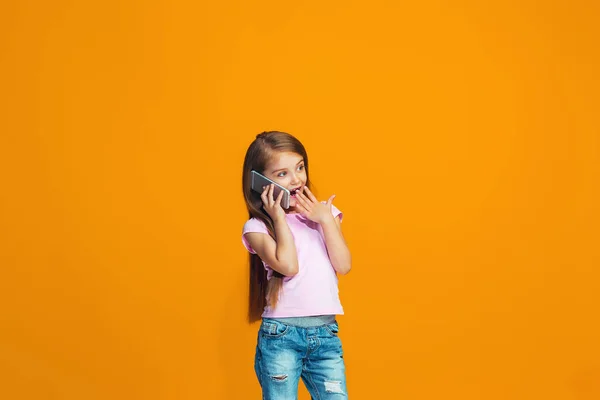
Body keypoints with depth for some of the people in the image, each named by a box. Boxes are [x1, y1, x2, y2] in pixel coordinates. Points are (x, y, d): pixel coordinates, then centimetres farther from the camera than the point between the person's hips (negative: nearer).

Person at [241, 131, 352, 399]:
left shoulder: (323, 213, 8)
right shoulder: (257, 227, -3)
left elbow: (343, 266, -1)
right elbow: (289, 266, -18)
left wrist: (326, 219, -7)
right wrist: (279, 218, -11)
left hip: (326, 334, 3)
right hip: (280, 335, -3)